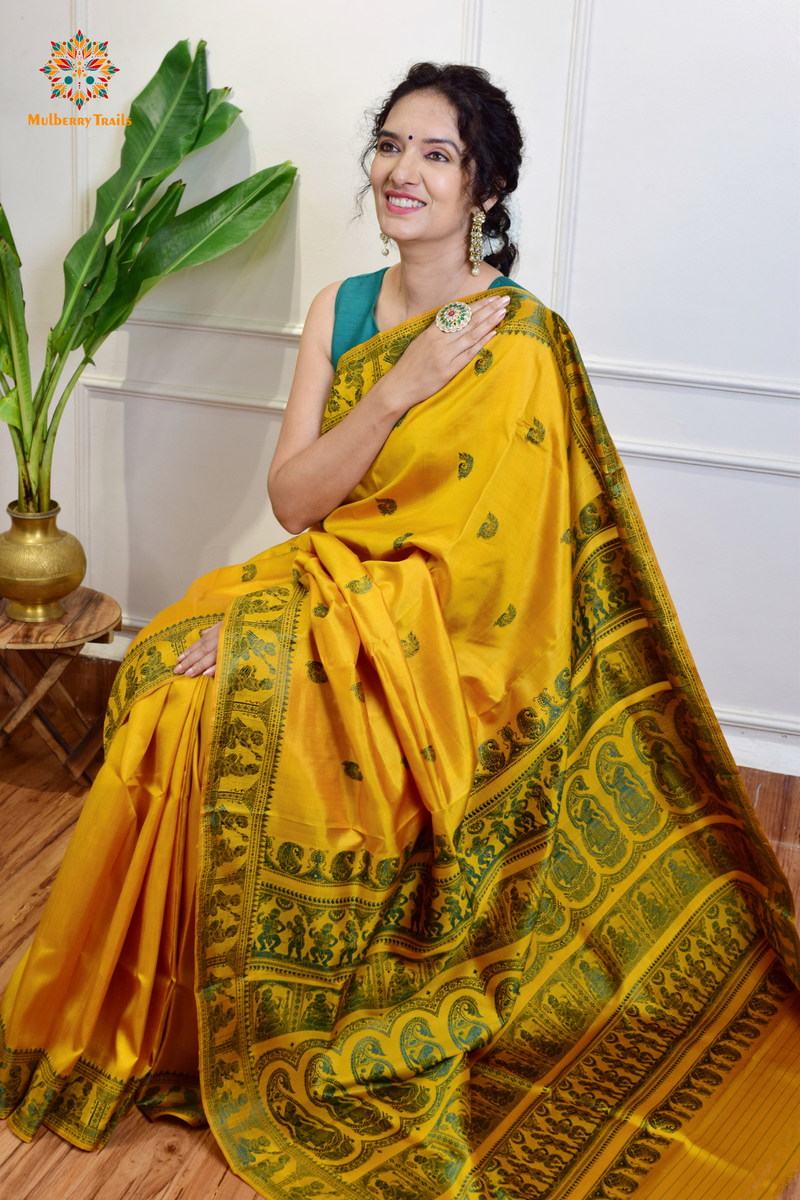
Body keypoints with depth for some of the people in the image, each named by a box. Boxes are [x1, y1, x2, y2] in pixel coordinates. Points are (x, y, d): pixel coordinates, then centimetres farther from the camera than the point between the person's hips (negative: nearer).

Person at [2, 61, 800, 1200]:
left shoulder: (518, 340, -14)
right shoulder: (341, 308, 6)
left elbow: (460, 565, -18)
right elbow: (291, 496, -2)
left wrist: (261, 625, -20)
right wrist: (397, 390, -18)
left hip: (436, 650, -6)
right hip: (324, 612, 6)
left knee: (193, 697, -20)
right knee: (165, 671, -13)